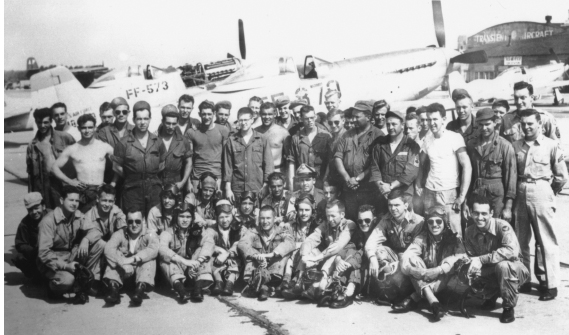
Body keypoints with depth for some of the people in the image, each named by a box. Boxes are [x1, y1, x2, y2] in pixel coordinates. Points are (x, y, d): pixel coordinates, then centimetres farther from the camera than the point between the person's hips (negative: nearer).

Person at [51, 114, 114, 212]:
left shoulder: (105, 147, 8)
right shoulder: (72, 150, 8)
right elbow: (54, 167, 10)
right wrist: (69, 181, -1)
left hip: (101, 192, 0)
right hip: (82, 192, 0)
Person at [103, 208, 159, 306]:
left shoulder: (149, 235, -6)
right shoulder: (119, 234, -3)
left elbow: (154, 249, -28)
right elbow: (109, 249, -22)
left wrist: (133, 259, -38)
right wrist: (123, 262, -40)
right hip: (123, 272, 1)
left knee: (150, 260, -28)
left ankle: (141, 288, -41)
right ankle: (113, 286, -38)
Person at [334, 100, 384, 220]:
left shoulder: (377, 135, -2)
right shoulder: (348, 135, 13)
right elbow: (338, 157, 7)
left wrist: (358, 178, -11)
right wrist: (347, 178, -6)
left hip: (368, 189, -4)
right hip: (349, 188, 4)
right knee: (350, 220, 8)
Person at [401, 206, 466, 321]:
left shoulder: (453, 240, -5)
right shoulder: (422, 239, -2)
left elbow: (462, 258, -23)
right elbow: (406, 255, -16)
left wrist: (439, 270, -36)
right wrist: (412, 260, -40)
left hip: (443, 283, -1)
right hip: (422, 280, 1)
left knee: (453, 262, -28)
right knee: (408, 261, -23)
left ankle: (415, 298, -28)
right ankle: (433, 301, -38)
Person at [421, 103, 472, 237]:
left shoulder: (455, 138, -7)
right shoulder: (427, 140, 8)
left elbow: (467, 166, -11)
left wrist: (462, 196, -16)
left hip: (450, 192, -4)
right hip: (429, 192, 4)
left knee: (454, 233, -7)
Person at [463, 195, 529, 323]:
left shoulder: (502, 226, -24)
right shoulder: (469, 232, -7)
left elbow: (511, 251, -39)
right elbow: (471, 257, -4)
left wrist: (481, 259, -40)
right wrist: (470, 264, -29)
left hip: (515, 269, -5)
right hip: (490, 272, 6)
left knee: (503, 265, -37)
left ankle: (509, 307, -14)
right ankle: (491, 295, 14)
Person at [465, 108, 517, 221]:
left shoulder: (505, 146, -4)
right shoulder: (471, 144, 7)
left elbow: (511, 175, -5)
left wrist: (508, 206, -9)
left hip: (497, 196, -3)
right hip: (476, 194, 3)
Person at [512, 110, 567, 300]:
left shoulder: (551, 145, -2)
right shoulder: (516, 145, 6)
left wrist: (550, 192, 8)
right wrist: (513, 194, 4)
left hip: (540, 194, -3)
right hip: (520, 195, 4)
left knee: (546, 241, 1)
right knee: (520, 240, 10)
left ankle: (550, 284, 10)